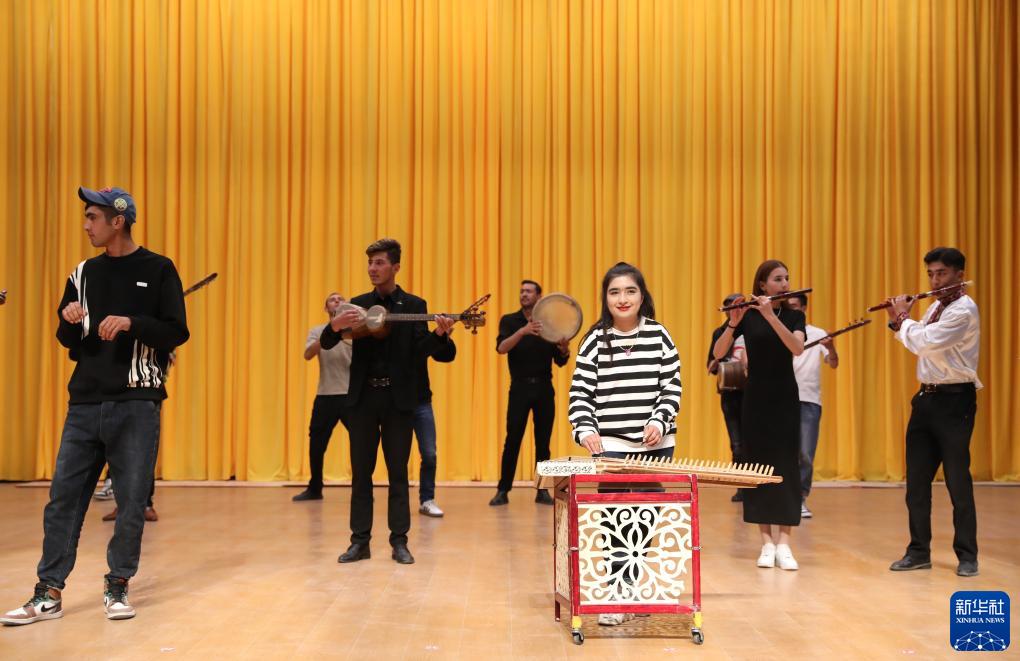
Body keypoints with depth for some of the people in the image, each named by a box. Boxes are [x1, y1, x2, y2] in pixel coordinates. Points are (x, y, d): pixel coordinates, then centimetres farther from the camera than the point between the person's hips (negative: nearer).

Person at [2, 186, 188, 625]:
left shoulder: (158, 270, -1)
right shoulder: (84, 273, 13)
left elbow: (177, 332, -6)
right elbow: (67, 340, 17)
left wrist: (131, 322, -19)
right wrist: (70, 321, -5)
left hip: (136, 404, -4)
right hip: (85, 403, 4)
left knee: (132, 500, 1)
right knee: (64, 496, 3)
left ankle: (117, 588, 14)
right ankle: (49, 593, 11)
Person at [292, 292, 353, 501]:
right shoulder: (317, 331, 10)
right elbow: (308, 354, -8)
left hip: (351, 395, -2)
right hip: (325, 396, 2)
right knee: (316, 445, 7)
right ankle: (314, 489, 23)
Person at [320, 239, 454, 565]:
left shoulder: (414, 305, 3)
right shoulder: (357, 305, 9)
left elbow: (421, 350, -7)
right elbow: (326, 344, 4)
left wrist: (440, 334, -28)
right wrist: (336, 324, -19)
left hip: (399, 399, -2)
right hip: (362, 397, 2)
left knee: (398, 472, 3)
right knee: (361, 471, 5)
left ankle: (399, 541, 10)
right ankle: (360, 541, 12)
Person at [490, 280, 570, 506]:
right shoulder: (509, 321, 1)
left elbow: (560, 362, 5)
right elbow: (501, 348, -17)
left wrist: (564, 349, -17)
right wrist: (522, 331, -31)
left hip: (544, 388, 2)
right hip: (520, 387, -2)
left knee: (543, 441, 4)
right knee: (512, 440, -3)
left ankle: (542, 490, 13)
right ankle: (503, 490, 5)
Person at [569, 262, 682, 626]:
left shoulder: (659, 335, 3)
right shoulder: (595, 340, 0)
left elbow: (672, 387, 3)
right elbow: (580, 392, -2)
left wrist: (659, 422, -10)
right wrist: (585, 429, -16)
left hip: (656, 444, 2)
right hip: (611, 446, -2)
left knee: (644, 520, 10)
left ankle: (630, 585, 25)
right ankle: (616, 595, 5)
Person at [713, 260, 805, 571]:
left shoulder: (794, 315, 2)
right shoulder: (747, 315, -1)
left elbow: (797, 348, -18)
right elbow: (718, 353, -11)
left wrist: (770, 315, -26)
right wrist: (733, 323, -27)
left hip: (785, 398, 1)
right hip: (755, 398, 0)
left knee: (786, 466, -3)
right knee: (758, 464, 1)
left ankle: (783, 542, 0)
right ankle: (766, 542, 8)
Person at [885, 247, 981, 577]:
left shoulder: (964, 310, -15)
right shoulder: (935, 307, 13)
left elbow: (923, 343, -24)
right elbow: (919, 345, 23)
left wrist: (903, 317, -8)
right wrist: (898, 321, 9)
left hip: (954, 401, -8)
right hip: (926, 398, 8)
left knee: (957, 481, 0)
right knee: (916, 480, 9)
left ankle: (967, 555, 12)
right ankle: (919, 551, 19)